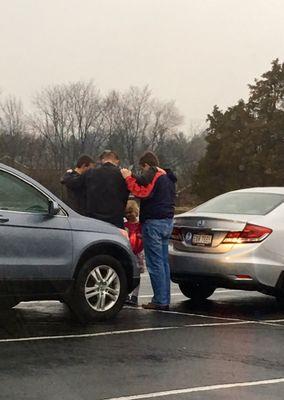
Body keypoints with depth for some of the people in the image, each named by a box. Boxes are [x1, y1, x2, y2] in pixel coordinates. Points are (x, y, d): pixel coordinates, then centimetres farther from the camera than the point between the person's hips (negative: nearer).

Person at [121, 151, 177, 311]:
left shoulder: (152, 175, -11)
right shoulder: (168, 177, 20)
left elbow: (142, 192, -22)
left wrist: (129, 178, -13)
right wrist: (132, 178, 18)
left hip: (154, 222, -9)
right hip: (168, 221, 9)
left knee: (155, 263, -7)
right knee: (164, 262, 11)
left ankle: (160, 300, -8)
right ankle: (165, 300, 13)